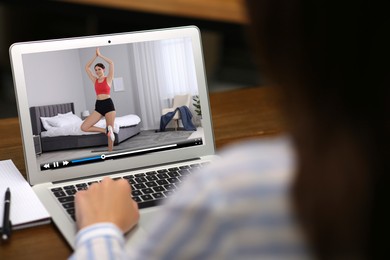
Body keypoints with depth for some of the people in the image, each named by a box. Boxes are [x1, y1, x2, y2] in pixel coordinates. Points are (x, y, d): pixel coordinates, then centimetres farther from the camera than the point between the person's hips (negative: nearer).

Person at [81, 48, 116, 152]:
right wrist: (95, 56, 9)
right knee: (84, 127, -12)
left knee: (111, 131, -2)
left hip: (108, 105, -4)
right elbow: (87, 67, 13)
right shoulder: (95, 80, 14)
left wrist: (100, 55, -1)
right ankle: (105, 130, -5)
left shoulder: (108, 79, 3)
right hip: (98, 106, 4)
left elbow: (111, 63, -9)